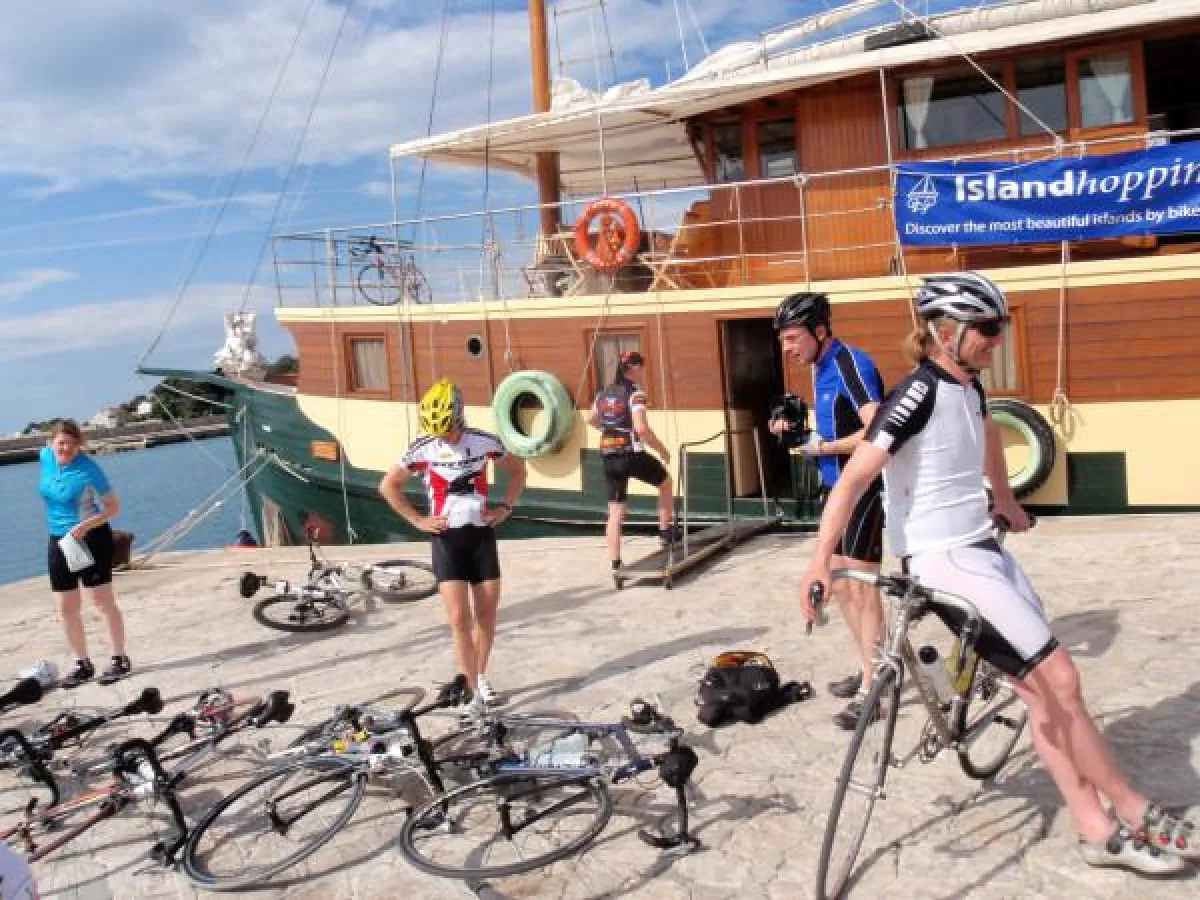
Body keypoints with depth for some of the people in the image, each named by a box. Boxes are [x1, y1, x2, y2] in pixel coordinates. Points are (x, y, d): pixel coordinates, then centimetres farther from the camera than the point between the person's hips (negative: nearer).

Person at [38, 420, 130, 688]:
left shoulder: (88, 470, -18)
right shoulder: (46, 456, -1)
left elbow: (113, 507, -15)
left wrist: (86, 525, -28)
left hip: (91, 538, -6)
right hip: (58, 540, 6)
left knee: (103, 601, -2)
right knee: (67, 608, 9)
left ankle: (120, 659, 9)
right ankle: (83, 664, 21)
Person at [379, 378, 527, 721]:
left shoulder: (484, 442, -5)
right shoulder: (423, 448, -8)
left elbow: (517, 470, 11)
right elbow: (388, 485, 2)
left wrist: (505, 507, 1)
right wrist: (418, 520, -3)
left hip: (482, 535, 2)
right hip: (447, 538, -2)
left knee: (487, 615, 8)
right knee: (459, 619, -10)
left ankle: (481, 677, 29)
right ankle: (473, 693, -3)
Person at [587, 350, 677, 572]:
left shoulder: (604, 393, 10)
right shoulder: (635, 393, -10)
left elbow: (592, 421, 26)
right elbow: (641, 428, -21)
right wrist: (662, 449, -9)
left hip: (609, 457, 6)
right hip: (632, 454, -5)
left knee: (616, 512, 8)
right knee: (665, 482, 22)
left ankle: (615, 564, 6)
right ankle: (666, 534, 23)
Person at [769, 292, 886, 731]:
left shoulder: (854, 365, -19)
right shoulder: (820, 368, 10)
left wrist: (822, 447, -19)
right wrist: (796, 428, 1)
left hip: (863, 489, -10)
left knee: (861, 588, -4)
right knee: (840, 584, 15)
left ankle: (870, 690, 6)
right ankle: (869, 668, 30)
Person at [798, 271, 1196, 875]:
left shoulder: (968, 388, 7)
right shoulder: (918, 397, -18)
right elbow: (853, 480, -26)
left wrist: (1007, 501, 43)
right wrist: (819, 561, -34)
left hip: (985, 549, 9)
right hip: (944, 561, -8)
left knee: (1043, 690, 8)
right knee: (1059, 681, -6)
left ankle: (1099, 831, 17)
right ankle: (1132, 811, 13)